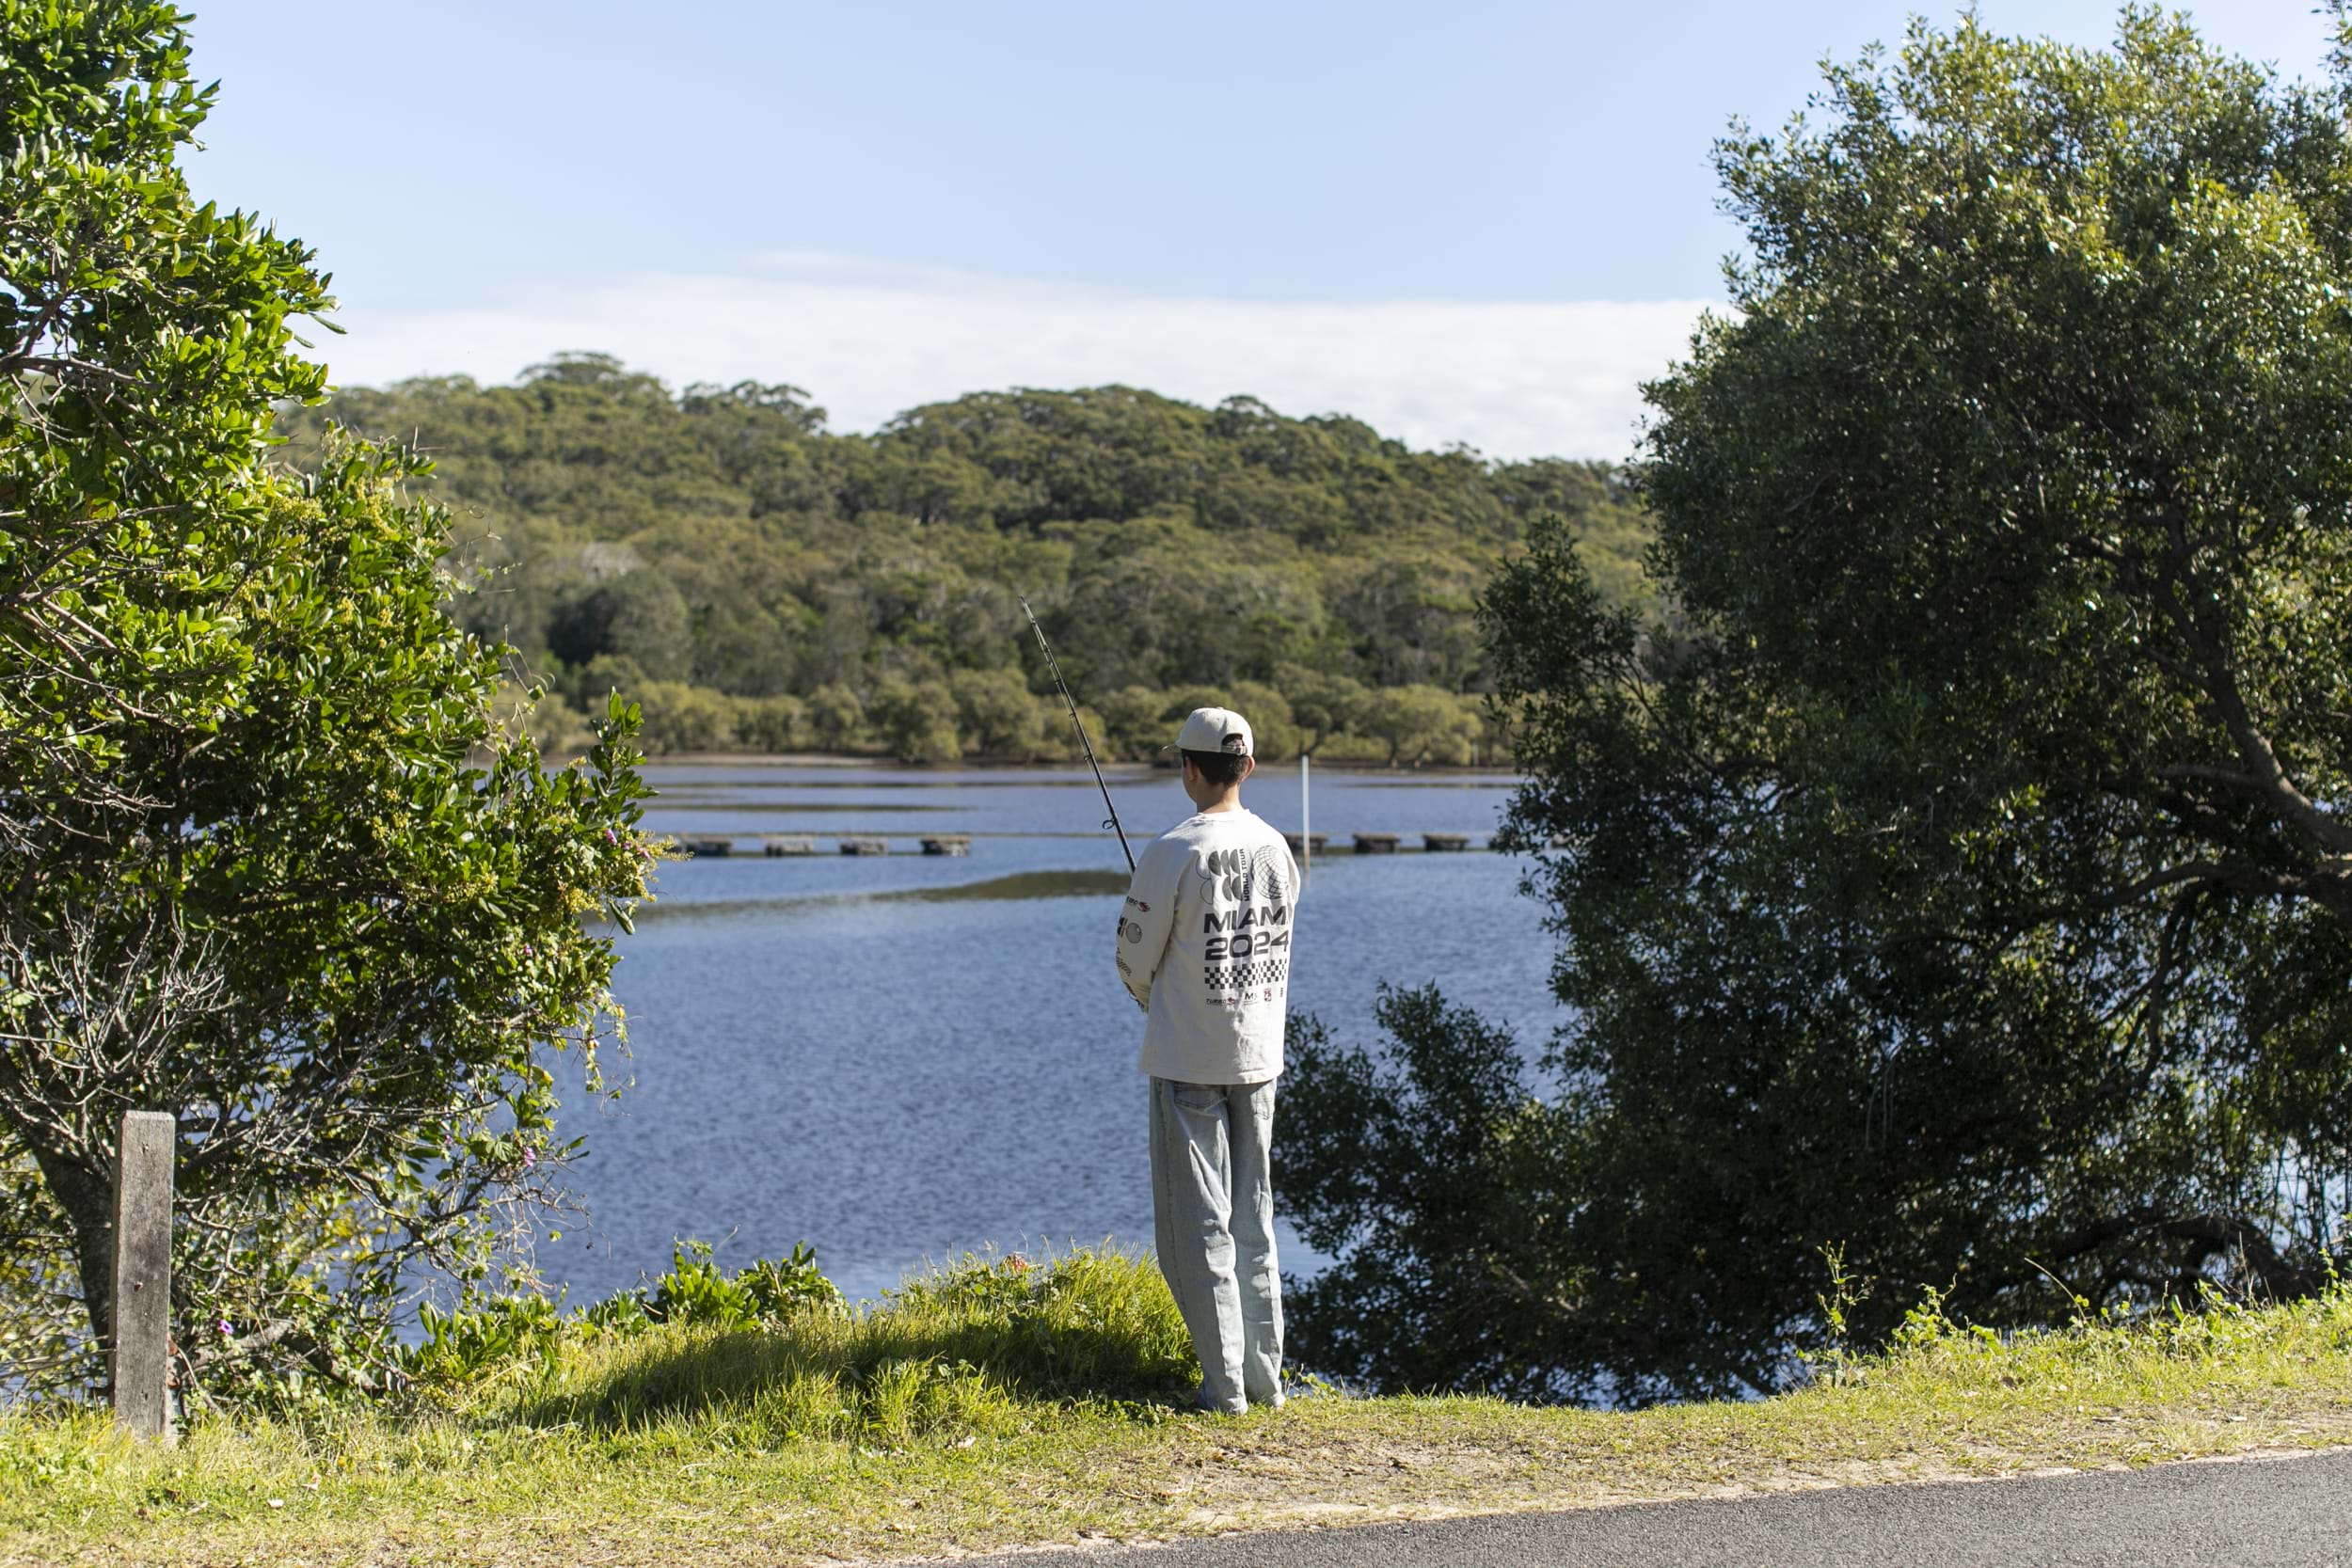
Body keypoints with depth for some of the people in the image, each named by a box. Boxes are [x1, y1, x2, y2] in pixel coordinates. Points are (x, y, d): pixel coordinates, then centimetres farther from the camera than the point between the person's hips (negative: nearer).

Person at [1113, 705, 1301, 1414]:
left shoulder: (1175, 852, -15)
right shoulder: (1277, 849, 3)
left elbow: (1136, 962, -8)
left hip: (1189, 1057, -6)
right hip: (1259, 1057, 6)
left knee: (1198, 1224, 1)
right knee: (1253, 1218, 14)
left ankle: (1224, 1381, 0)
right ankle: (1264, 1374, 17)